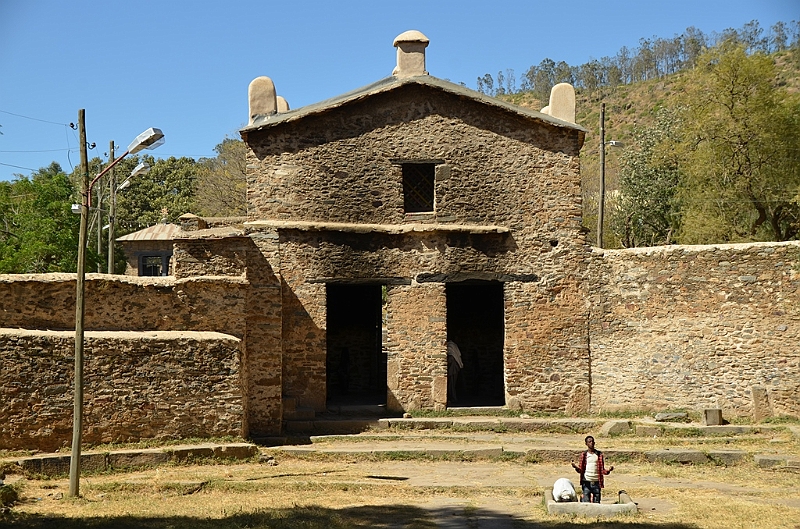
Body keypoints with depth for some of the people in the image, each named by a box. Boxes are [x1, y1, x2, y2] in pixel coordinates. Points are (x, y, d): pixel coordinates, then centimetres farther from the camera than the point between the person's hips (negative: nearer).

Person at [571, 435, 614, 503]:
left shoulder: (599, 454, 9)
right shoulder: (584, 454, 6)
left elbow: (602, 470, 7)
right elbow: (580, 470, 2)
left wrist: (608, 471, -15)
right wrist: (575, 467, -20)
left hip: (596, 482, 1)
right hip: (586, 482, -1)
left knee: (597, 502, 0)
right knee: (586, 502, -6)